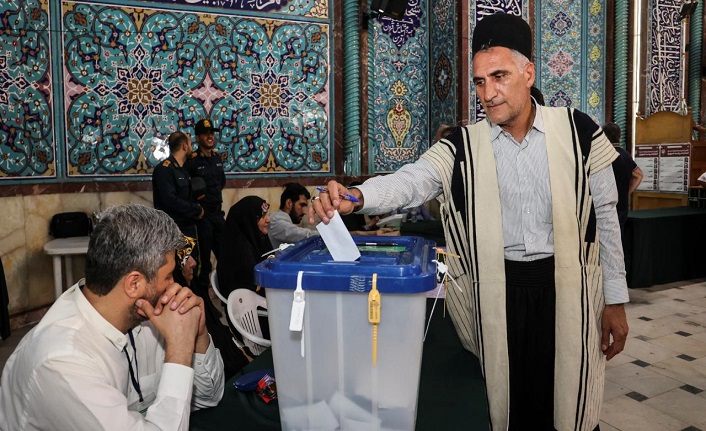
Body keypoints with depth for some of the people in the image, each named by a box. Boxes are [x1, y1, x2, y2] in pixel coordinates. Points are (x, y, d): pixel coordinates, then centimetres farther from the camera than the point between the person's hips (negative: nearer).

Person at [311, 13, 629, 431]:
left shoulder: (578, 130, -3)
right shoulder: (463, 145, -4)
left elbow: (605, 215, 2)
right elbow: (411, 181, -19)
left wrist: (615, 300, 3)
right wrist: (355, 197, -40)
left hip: (568, 284, 0)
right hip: (498, 288, 0)